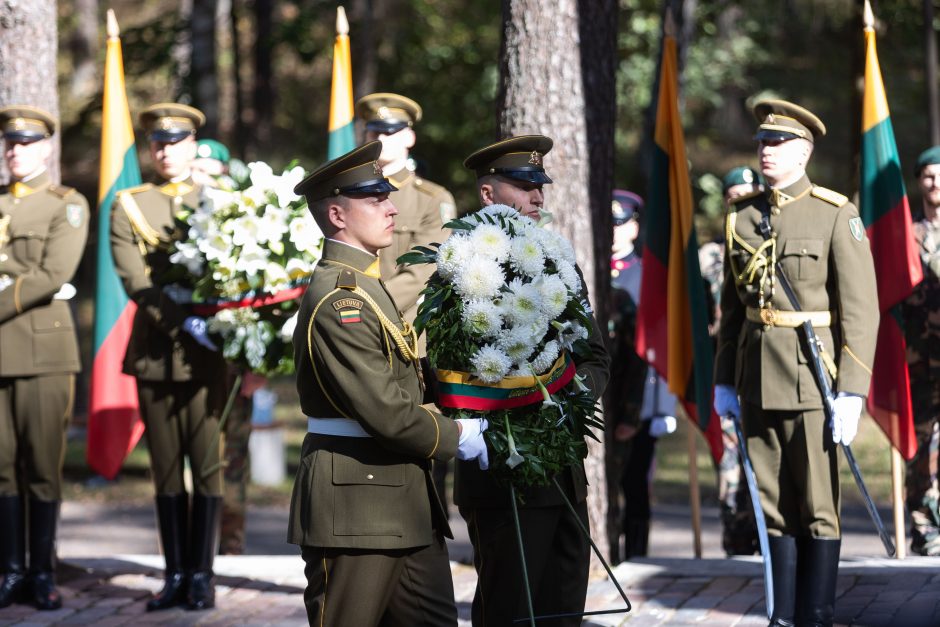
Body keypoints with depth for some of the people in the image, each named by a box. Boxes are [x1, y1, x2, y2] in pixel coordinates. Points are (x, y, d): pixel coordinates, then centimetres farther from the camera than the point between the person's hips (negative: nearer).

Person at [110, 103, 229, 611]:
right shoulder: (129, 207, 7)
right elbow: (135, 280, -5)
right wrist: (184, 321, -17)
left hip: (207, 354, -1)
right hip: (154, 353, 1)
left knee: (208, 465, -2)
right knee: (166, 469, 5)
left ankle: (201, 575, 3)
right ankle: (175, 576, 10)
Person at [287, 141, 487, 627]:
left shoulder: (364, 285, 18)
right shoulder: (337, 299, -16)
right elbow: (384, 411, -20)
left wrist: (455, 420, 8)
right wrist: (457, 436, -8)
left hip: (403, 502, 10)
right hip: (355, 505, -10)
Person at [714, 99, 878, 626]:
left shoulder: (837, 216, -5)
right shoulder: (742, 217, 10)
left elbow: (861, 310, -9)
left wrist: (851, 391, -15)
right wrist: (724, 381, 10)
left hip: (812, 381, -5)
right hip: (757, 383, 5)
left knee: (818, 510, 0)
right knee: (774, 507, 9)